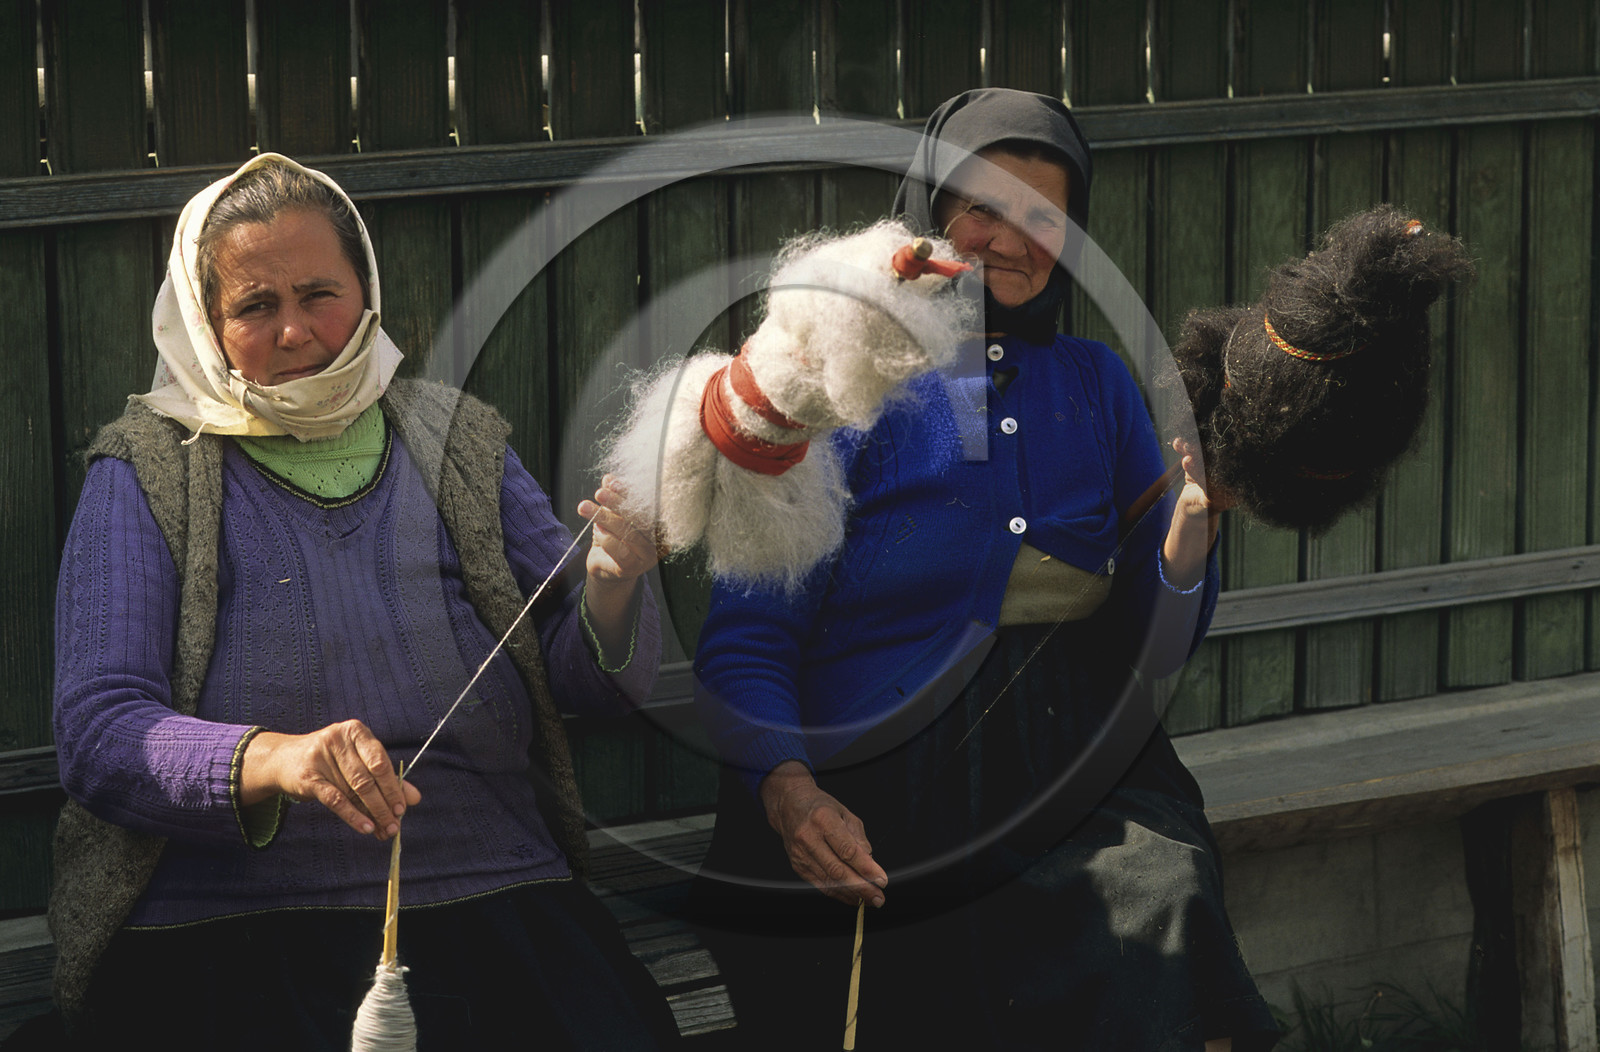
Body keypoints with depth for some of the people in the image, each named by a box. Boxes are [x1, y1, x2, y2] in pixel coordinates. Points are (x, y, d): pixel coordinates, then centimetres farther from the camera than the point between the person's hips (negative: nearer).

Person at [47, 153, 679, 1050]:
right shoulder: (149, 471, 6)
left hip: (487, 884, 3)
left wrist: (610, 590, -12)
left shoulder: (460, 445, 16)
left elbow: (586, 679, 12)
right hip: (226, 912, -2)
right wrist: (273, 760, -25)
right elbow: (97, 730, -6)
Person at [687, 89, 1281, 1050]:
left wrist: (1189, 536, -5)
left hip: (1088, 778, 4)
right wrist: (784, 789, -22)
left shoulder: (1097, 384, 15)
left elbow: (1152, 646, 16)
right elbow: (745, 637, -4)